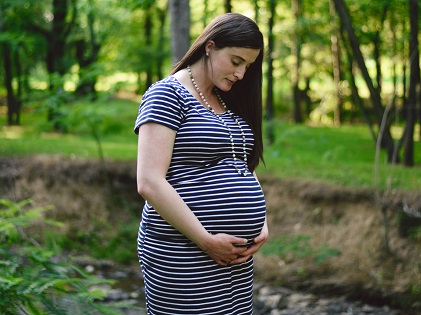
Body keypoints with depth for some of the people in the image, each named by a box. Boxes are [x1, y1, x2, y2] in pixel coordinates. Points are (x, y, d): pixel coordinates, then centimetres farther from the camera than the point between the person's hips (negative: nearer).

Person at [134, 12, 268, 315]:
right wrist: (207, 240, -17)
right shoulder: (168, 94, -9)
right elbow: (149, 183, -18)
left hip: (237, 255, 8)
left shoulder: (229, 103, 14)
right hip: (185, 259, -7)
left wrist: (262, 225, 3)